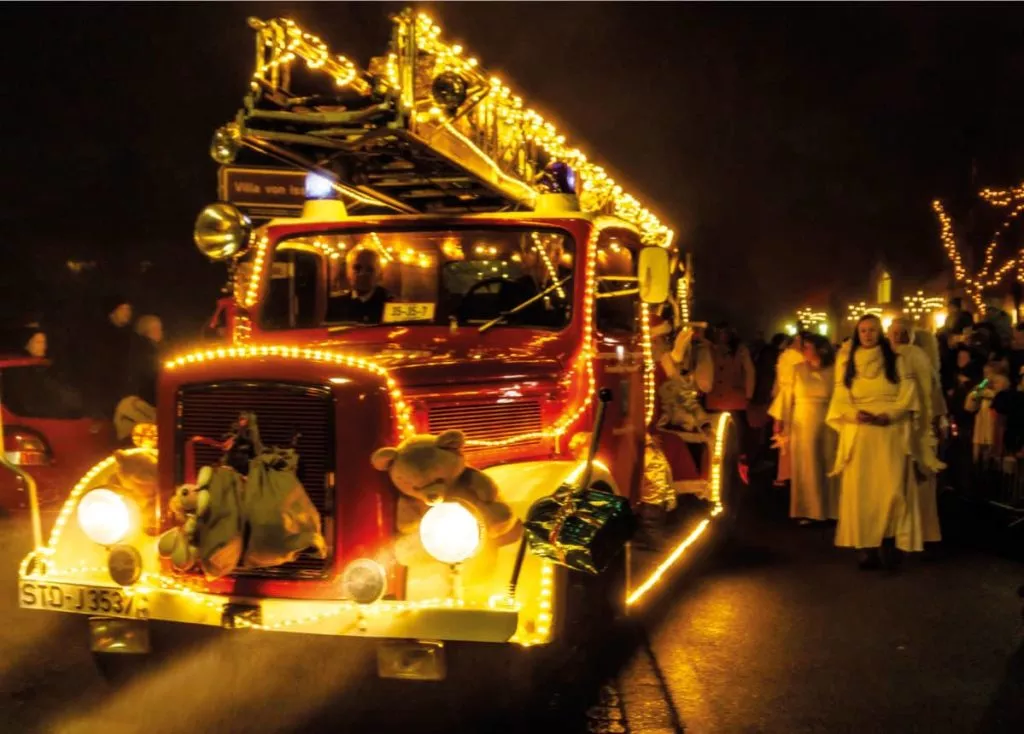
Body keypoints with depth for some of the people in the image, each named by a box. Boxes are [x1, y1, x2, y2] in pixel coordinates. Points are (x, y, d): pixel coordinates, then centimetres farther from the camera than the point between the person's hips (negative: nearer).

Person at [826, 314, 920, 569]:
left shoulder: (895, 361, 9)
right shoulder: (847, 365, 13)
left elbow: (907, 394, 1)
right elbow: (840, 400, 6)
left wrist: (888, 415, -15)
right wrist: (856, 414, -15)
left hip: (890, 432, -1)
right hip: (858, 433, 2)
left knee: (891, 489, -12)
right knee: (860, 489, -5)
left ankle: (889, 540, 0)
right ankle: (866, 547, -3)